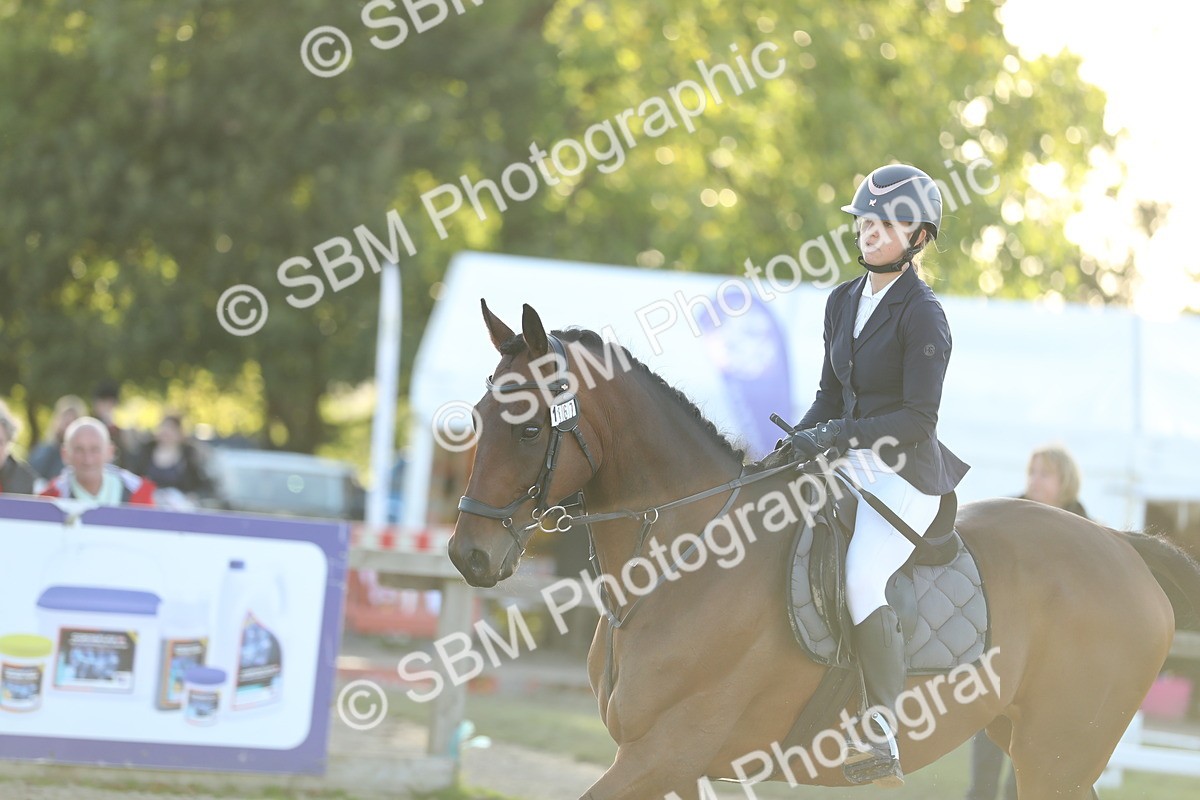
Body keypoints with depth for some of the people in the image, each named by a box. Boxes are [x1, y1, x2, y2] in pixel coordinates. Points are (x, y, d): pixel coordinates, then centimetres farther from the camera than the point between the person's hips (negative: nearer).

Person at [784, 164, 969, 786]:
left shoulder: (923, 315, -11)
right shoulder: (844, 301, 12)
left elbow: (918, 418, -16)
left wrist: (837, 434, -20)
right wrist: (797, 441, 2)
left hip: (907, 475, -9)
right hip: (852, 470, 9)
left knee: (860, 578, -28)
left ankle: (881, 734, -23)